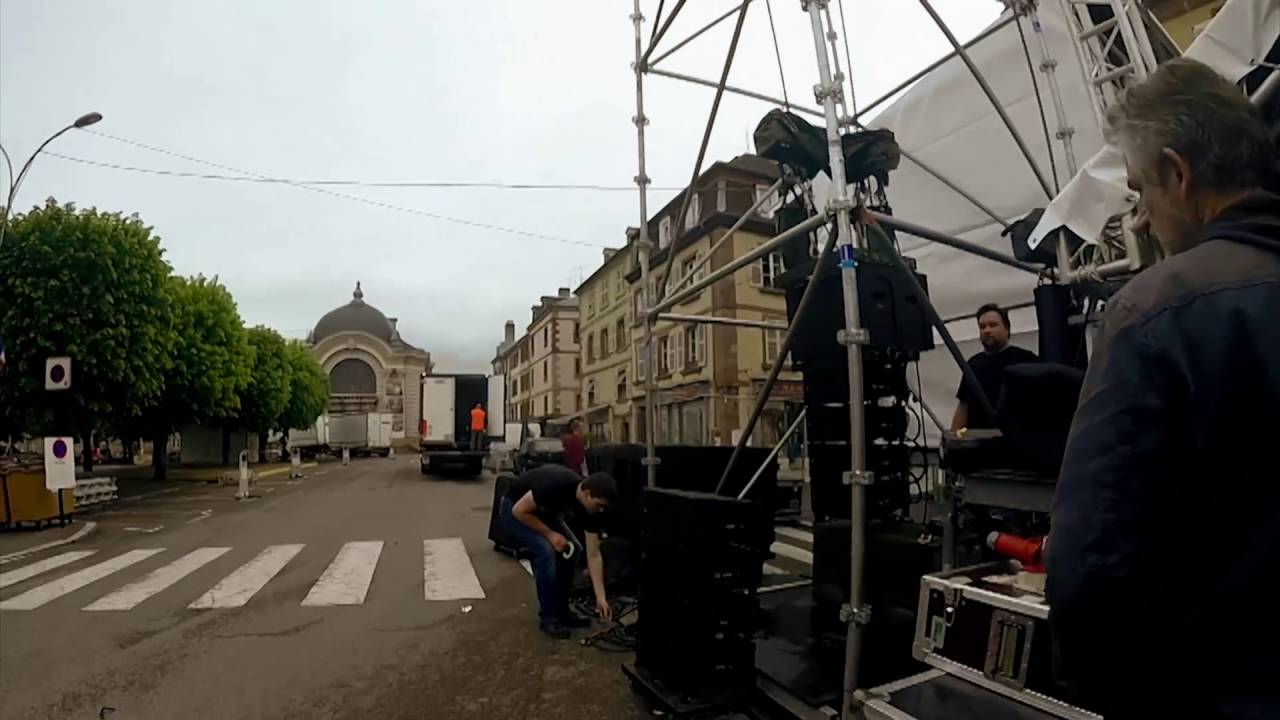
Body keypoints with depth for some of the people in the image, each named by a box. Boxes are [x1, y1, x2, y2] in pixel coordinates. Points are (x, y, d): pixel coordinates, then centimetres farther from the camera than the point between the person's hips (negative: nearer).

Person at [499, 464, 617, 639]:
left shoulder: (590, 509, -18)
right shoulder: (556, 485, -39)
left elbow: (594, 556, -13)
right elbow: (519, 510, -29)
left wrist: (601, 597, -15)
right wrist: (550, 534, -23)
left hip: (544, 510, 7)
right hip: (515, 508, -7)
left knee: (573, 550, -5)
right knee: (546, 552, -23)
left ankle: (561, 611, 10)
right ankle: (548, 618, -7)